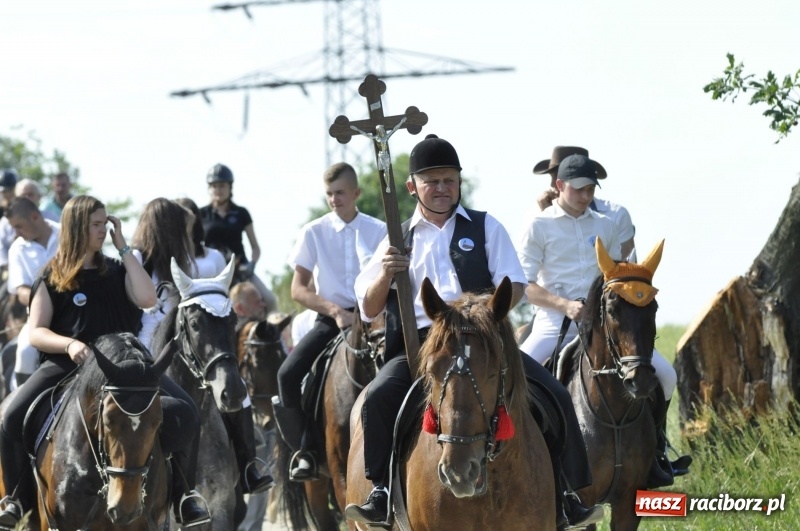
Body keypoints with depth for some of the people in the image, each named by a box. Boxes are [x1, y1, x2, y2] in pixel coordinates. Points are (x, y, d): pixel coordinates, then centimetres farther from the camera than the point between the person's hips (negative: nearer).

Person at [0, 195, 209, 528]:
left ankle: (181, 493, -5)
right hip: (66, 365, -2)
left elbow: (147, 299, -4)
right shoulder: (52, 279, 9)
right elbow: (35, 332, 2)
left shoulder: (116, 272, 16)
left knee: (183, 414, -22)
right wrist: (70, 344, -19)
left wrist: (124, 249, 1)